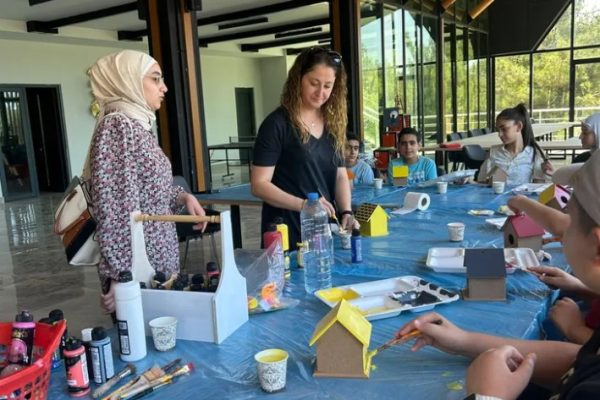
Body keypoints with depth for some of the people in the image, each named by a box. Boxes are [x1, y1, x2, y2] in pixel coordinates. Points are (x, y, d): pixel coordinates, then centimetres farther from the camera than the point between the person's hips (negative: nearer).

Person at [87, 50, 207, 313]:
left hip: (159, 262, 9)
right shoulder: (118, 126, -17)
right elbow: (116, 210, -23)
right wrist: (124, 276, -24)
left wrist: (183, 197, 4)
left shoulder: (137, 125, 11)